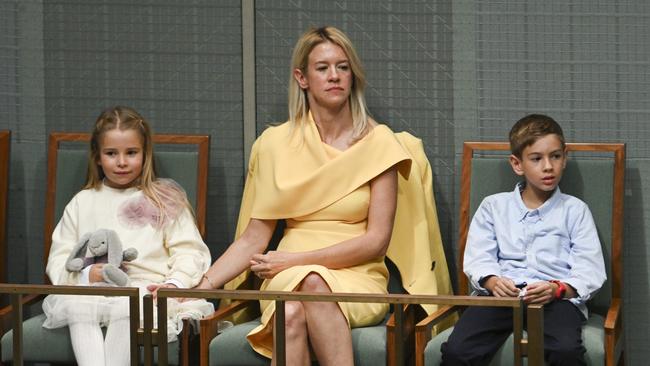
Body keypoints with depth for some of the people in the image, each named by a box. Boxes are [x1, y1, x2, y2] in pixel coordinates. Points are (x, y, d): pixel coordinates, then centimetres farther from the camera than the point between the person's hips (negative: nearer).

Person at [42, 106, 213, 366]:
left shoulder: (163, 200, 15)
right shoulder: (83, 203, 22)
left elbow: (188, 251, 6)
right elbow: (59, 259, 15)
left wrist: (174, 283, -15)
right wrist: (87, 275, -8)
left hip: (148, 288, -2)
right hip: (92, 289, 2)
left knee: (128, 306, -36)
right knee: (77, 305, -32)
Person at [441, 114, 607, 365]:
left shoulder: (575, 210, 15)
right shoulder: (494, 207, 20)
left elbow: (590, 271, 5)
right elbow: (478, 258, 8)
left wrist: (557, 288, -16)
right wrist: (493, 282, -15)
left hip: (556, 297, -1)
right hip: (501, 294, 1)